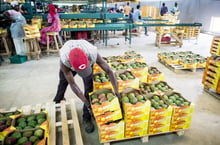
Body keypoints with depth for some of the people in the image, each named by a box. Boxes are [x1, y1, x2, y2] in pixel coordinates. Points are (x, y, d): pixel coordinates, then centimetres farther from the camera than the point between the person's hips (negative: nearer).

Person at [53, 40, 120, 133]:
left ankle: (86, 118, 6)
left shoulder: (93, 54, -45)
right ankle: (57, 101, 53)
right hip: (69, 63, 1)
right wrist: (87, 103, -33)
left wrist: (117, 93, -36)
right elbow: (73, 84, -34)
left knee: (89, 89, -11)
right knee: (63, 82, 20)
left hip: (87, 61, 0)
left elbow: (109, 71, -34)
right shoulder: (64, 61, -44)